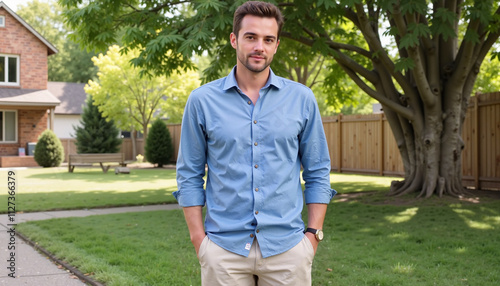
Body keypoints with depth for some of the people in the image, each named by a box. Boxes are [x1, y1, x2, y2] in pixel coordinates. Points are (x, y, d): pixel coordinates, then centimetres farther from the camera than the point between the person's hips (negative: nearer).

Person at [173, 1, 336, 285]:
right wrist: (199, 239, -1)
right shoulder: (202, 100, 1)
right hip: (224, 248, 0)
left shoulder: (302, 99, 3)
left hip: (286, 247, 1)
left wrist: (313, 234, 0)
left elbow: (318, 173, 7)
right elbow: (189, 176, 5)